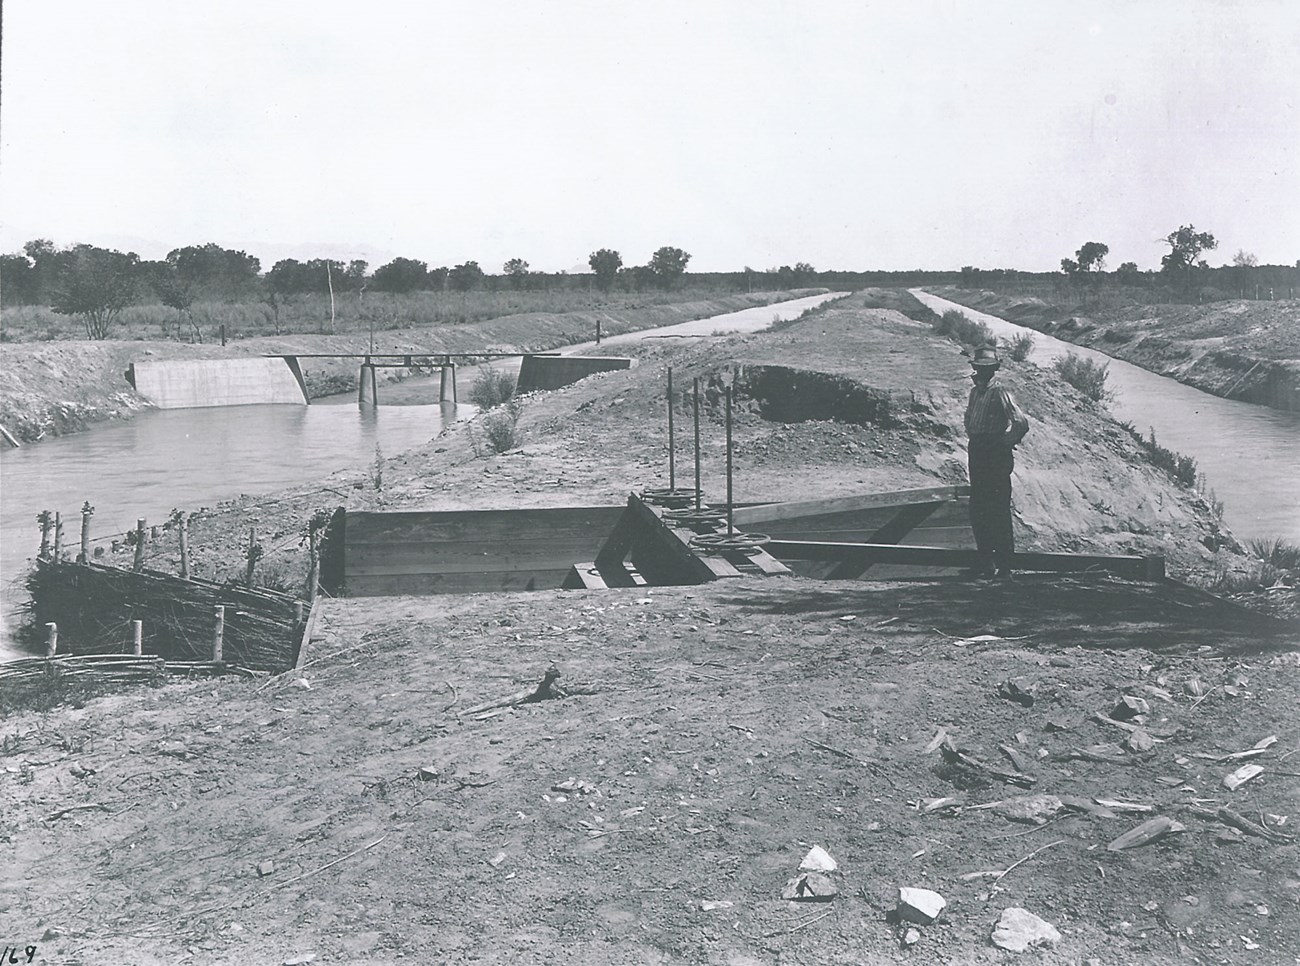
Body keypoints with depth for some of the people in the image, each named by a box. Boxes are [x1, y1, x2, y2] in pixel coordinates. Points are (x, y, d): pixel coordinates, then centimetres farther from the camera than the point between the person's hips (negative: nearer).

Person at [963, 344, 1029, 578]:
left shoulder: (1001, 394, -11)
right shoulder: (975, 391, 13)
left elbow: (1021, 424, -20)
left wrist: (1004, 443, -9)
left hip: (996, 456, -8)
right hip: (977, 454, 8)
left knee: (999, 510, -6)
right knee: (977, 510, 10)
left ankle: (1004, 564, -1)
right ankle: (986, 561, 18)